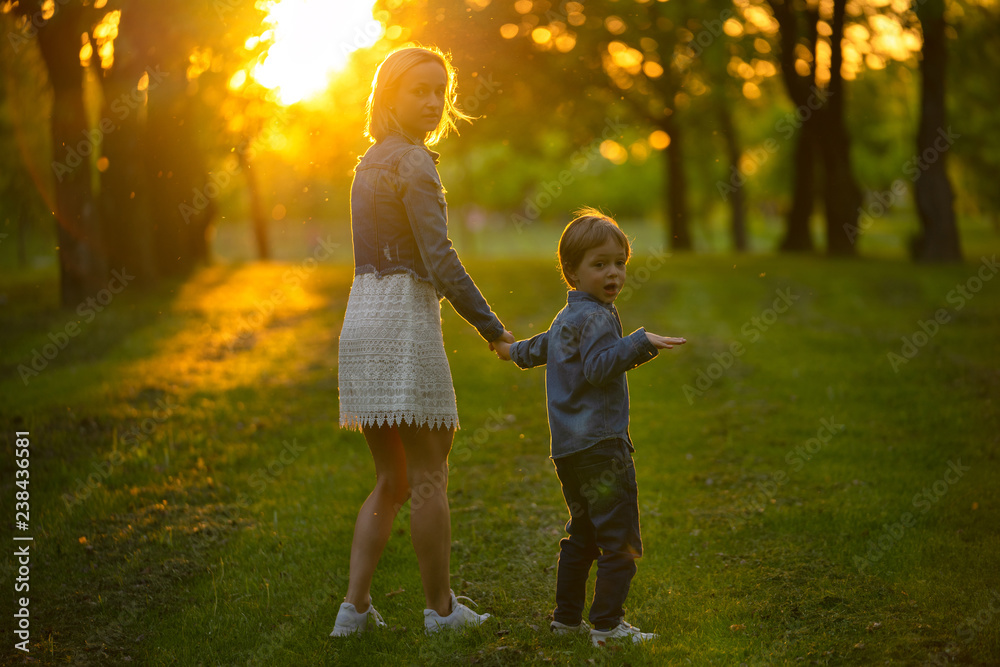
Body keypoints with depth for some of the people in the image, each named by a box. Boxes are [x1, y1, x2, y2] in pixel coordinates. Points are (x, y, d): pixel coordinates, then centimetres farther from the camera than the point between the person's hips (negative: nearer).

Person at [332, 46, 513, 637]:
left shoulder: (371, 162, 18)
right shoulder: (413, 161, -10)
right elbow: (440, 260, -18)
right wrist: (493, 328, -14)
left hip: (363, 319, 9)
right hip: (404, 319, -9)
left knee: (391, 481, 13)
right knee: (430, 476, 1)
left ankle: (355, 606, 8)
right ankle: (441, 606, 9)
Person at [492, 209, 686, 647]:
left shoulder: (565, 318, 20)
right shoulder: (596, 317, -11)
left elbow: (542, 347, 40)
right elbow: (598, 367, -26)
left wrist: (515, 351, 60)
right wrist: (640, 343, -32)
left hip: (568, 447, 10)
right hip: (600, 443, -10)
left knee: (582, 534, 18)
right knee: (620, 535, -9)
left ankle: (567, 618, 22)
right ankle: (607, 624, -10)